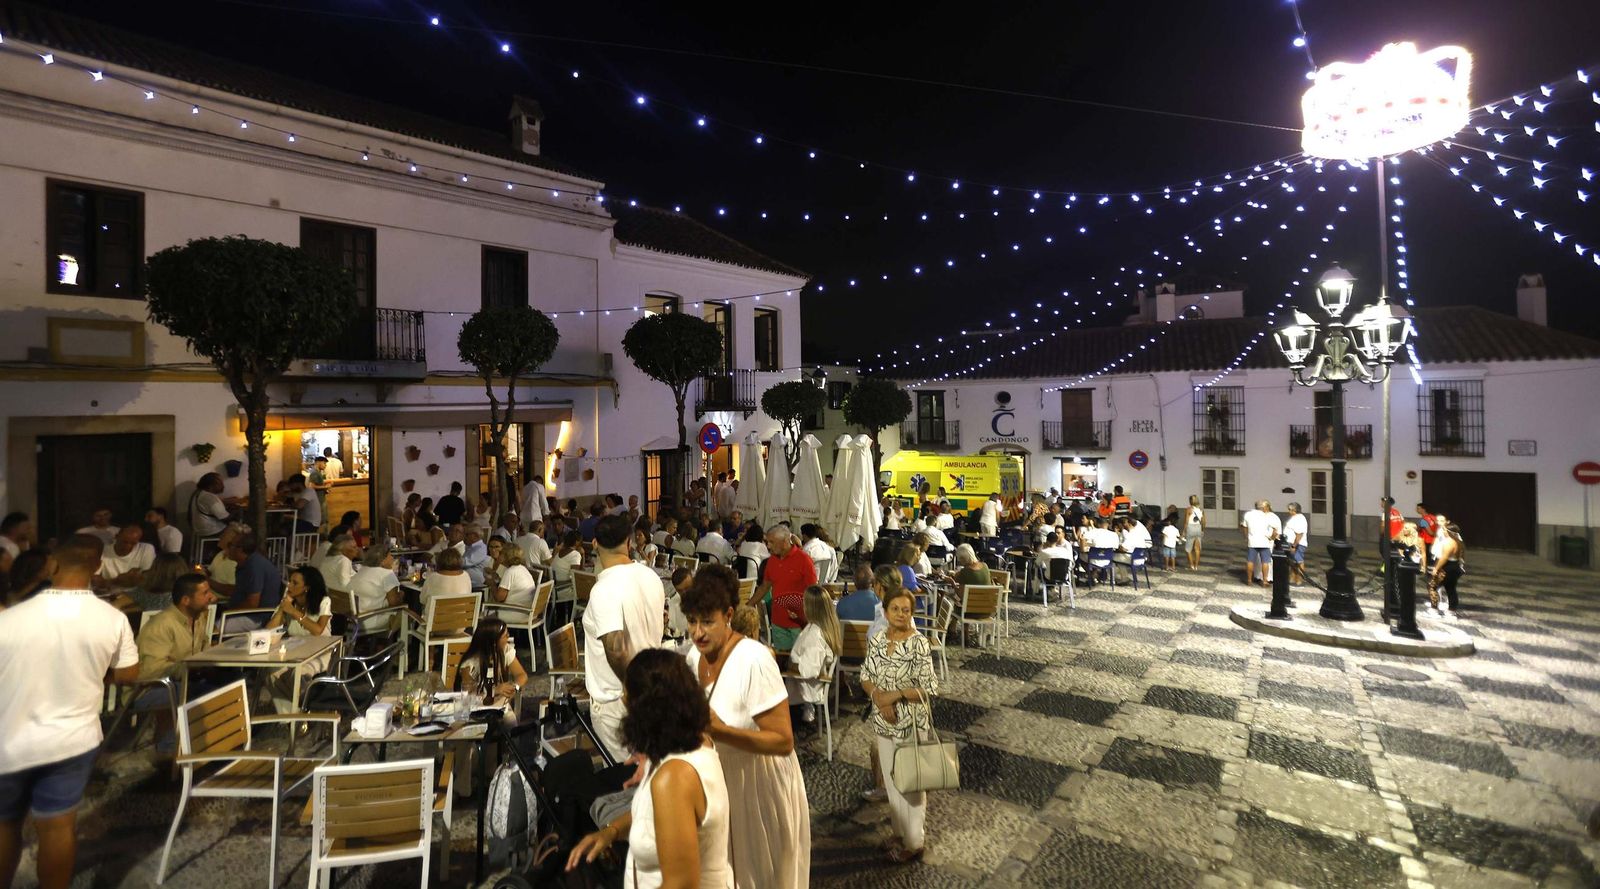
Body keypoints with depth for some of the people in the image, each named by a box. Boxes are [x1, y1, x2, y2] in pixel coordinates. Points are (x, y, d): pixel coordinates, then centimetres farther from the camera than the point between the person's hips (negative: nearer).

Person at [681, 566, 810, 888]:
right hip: (721, 782, 7)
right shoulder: (696, 655, -7)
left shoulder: (754, 661, -30)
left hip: (761, 787, -6)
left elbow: (784, 742, -29)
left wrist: (720, 731, -37)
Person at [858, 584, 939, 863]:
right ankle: (901, 829, 42)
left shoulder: (919, 643, -19)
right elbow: (865, 678, 2)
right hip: (884, 721, 5)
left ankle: (913, 841, 29)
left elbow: (930, 688, -18)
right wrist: (877, 695, -17)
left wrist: (897, 695, -24)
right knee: (891, 778, 20)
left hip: (912, 722, -5)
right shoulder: (876, 640, -4)